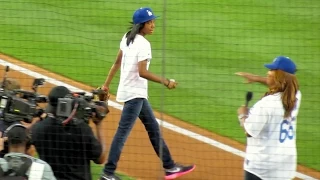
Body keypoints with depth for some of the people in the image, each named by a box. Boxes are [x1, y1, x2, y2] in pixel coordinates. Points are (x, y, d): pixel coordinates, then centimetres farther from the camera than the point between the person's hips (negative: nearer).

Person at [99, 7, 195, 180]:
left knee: (153, 128, 16)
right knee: (123, 133, -7)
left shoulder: (127, 38, 7)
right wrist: (165, 81, -18)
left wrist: (106, 84, 18)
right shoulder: (143, 44, -19)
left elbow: (117, 63, 13)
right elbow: (142, 72, -25)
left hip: (137, 94, 10)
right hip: (135, 94, -10)